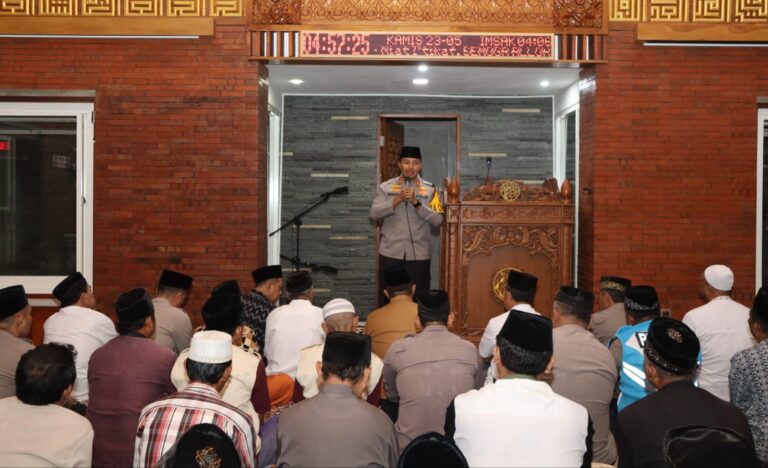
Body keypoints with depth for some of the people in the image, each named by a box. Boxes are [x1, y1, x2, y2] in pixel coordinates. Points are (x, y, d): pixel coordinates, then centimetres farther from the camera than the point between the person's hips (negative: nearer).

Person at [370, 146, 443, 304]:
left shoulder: (429, 189, 3)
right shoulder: (385, 187, 4)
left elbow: (438, 219, -7)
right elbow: (374, 214, -8)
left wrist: (416, 202, -19)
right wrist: (397, 200, -18)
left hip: (419, 254, 0)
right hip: (391, 253, 0)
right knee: (387, 299, 6)